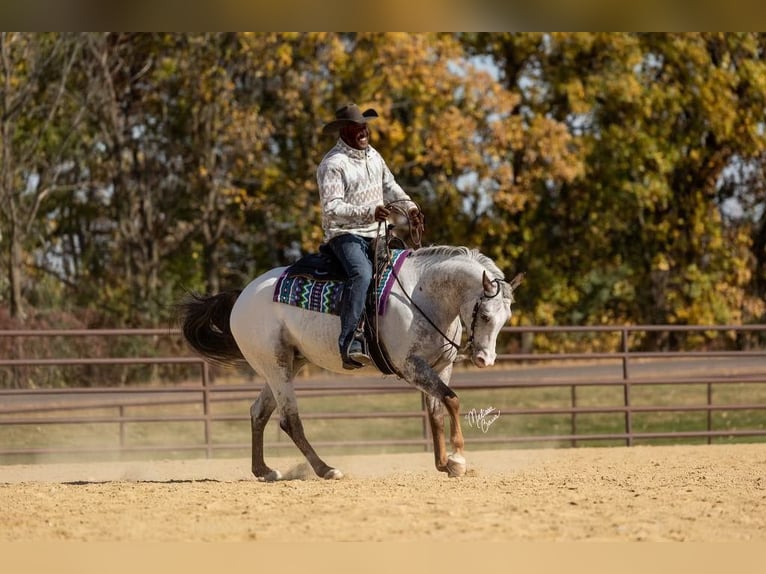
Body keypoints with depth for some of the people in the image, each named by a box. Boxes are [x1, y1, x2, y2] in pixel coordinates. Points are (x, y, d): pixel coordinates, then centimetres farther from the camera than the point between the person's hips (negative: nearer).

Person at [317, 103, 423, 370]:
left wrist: (409, 206, 6)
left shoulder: (372, 155, 13)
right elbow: (332, 208, -21)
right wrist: (369, 212, -31)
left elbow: (389, 186, 24)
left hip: (376, 234, 9)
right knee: (361, 273, -34)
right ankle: (350, 343, -42)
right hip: (345, 234, -9)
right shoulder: (333, 164, -13)